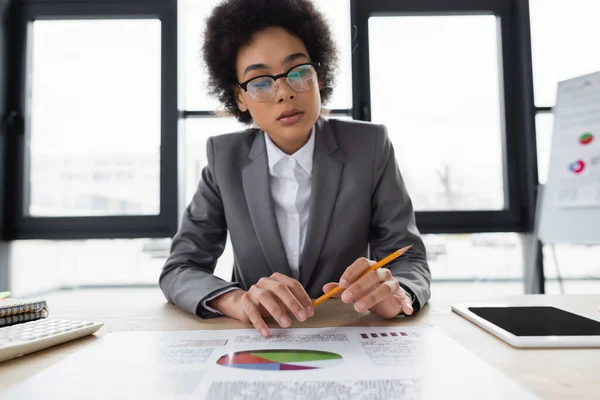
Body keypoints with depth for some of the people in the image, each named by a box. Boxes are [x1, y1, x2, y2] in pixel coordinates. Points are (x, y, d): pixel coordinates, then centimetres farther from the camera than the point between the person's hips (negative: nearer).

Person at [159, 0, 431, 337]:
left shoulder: (370, 147, -7)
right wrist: (236, 300, -29)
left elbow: (411, 262, -7)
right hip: (255, 340, 1)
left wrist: (394, 293, -31)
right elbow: (179, 270, -7)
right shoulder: (226, 157, -4)